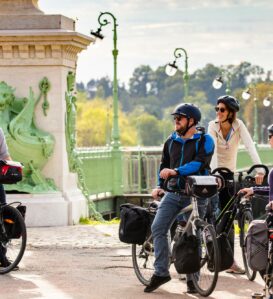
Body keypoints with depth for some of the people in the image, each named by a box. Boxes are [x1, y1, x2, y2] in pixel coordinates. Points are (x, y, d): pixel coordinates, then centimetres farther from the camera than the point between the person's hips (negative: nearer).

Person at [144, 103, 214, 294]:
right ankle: (161, 272, -6)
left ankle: (192, 278, 9)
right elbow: (164, 165, 24)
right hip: (173, 192, 4)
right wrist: (160, 186, 10)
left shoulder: (204, 141, -3)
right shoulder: (171, 141, 14)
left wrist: (176, 171, -29)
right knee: (158, 228, -11)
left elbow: (199, 163, -18)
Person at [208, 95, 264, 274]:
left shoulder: (238, 125, -9)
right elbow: (212, 149, -24)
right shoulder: (213, 126, -11)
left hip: (229, 174, 2)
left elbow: (250, 146, -22)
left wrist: (259, 169, -37)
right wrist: (215, 171, -39)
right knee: (217, 214, -14)